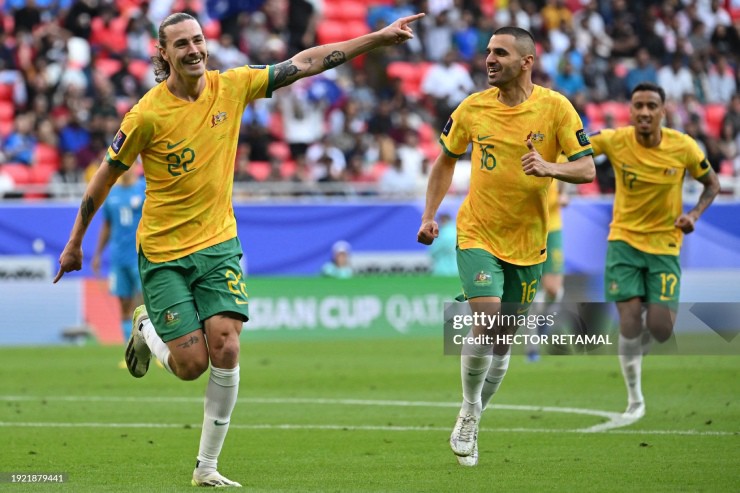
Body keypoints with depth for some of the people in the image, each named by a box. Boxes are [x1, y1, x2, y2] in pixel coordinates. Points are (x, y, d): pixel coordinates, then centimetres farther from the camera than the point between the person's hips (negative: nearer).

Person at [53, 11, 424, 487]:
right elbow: (105, 177, -2)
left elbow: (306, 63, 0)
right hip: (163, 252, -3)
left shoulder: (232, 86, -3)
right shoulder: (148, 114, -14)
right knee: (191, 365, -7)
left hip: (218, 243, 3)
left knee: (226, 351, -12)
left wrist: (381, 36, -3)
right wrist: (75, 243, 5)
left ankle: (207, 467, 1)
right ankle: (147, 330, 29)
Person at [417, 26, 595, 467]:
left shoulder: (555, 107, -8)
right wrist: (430, 215, 5)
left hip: (528, 243, 1)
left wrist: (549, 167, -28)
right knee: (486, 322, -20)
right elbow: (447, 160, 13)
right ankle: (469, 410, 1)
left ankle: (471, 425, 28)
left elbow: (587, 169, -8)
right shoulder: (473, 108, -3)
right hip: (478, 235, -1)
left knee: (504, 339, 9)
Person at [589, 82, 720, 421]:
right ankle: (635, 400, 7)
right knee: (629, 320, -10)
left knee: (660, 330, -8)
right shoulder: (615, 141, -12)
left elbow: (712, 183, 4)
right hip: (624, 240, 0)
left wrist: (694, 215, -12)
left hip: (664, 243, 0)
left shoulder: (684, 147, -11)